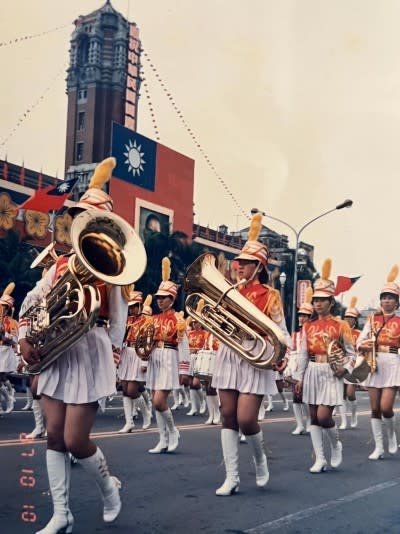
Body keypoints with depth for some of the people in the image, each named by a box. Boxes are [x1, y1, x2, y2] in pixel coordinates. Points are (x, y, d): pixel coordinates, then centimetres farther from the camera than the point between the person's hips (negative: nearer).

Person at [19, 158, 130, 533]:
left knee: (75, 439, -6)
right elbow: (31, 301, 12)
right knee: (55, 435, 4)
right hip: (54, 351, 6)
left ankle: (108, 485, 23)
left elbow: (120, 311, -11)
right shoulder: (60, 264, 14)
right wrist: (24, 338, 1)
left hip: (90, 351, -6)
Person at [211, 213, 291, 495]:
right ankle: (232, 478, 9)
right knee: (228, 417, 3)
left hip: (255, 359, -5)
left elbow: (281, 331, -4)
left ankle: (260, 458, 21)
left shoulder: (270, 295, -2)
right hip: (228, 355, 5)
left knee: (246, 419, -11)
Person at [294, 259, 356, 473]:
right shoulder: (308, 326, 8)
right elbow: (303, 354, 10)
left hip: (331, 374, -4)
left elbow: (351, 353, 1)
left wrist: (345, 368, -16)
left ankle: (336, 444, 18)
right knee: (313, 417, 4)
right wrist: (299, 378, 7)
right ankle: (320, 459, 11)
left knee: (323, 416, -12)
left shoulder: (340, 325, -3)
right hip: (312, 373, 4)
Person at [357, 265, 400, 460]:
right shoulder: (372, 319, 10)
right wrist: (363, 346, -15)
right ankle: (378, 447, 12)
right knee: (375, 408, 4)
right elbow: (360, 340, 6)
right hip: (374, 364, 3)